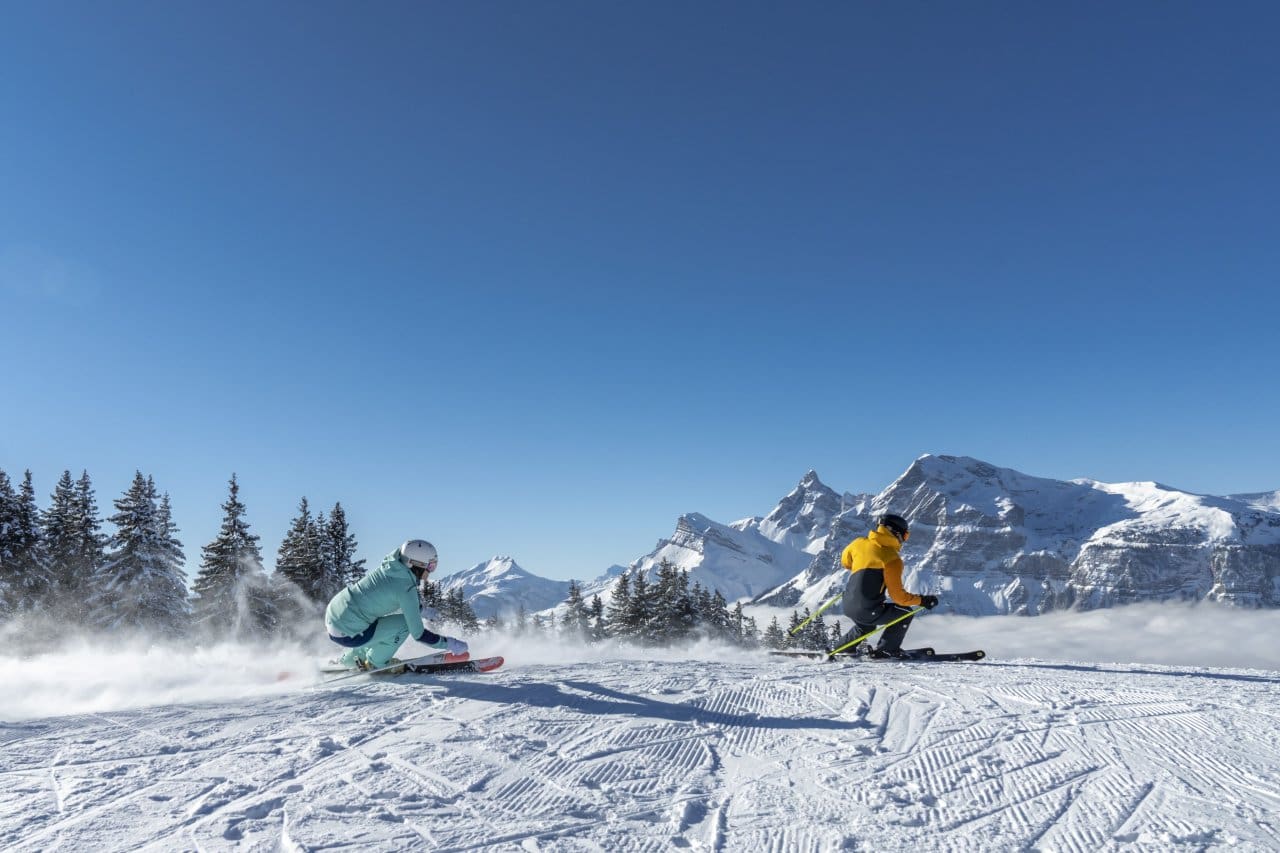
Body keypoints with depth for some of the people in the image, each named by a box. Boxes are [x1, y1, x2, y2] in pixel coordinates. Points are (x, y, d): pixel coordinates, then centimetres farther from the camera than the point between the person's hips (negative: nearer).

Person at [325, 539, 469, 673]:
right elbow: (418, 634, -15)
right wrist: (448, 644, -3)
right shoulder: (406, 588, -18)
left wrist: (423, 609, 35)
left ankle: (351, 658, 32)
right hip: (346, 635, -8)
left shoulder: (389, 567, 4)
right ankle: (375, 663, 12)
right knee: (404, 623, -7)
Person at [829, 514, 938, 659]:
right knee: (905, 613, 11)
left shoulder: (860, 542, 3)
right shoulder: (892, 559, -12)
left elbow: (845, 562, 23)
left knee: (866, 626, 36)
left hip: (848, 607, 7)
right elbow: (898, 595, -12)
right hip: (868, 611, -7)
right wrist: (922, 600, 1)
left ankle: (840, 648, 37)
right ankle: (886, 649, 13)